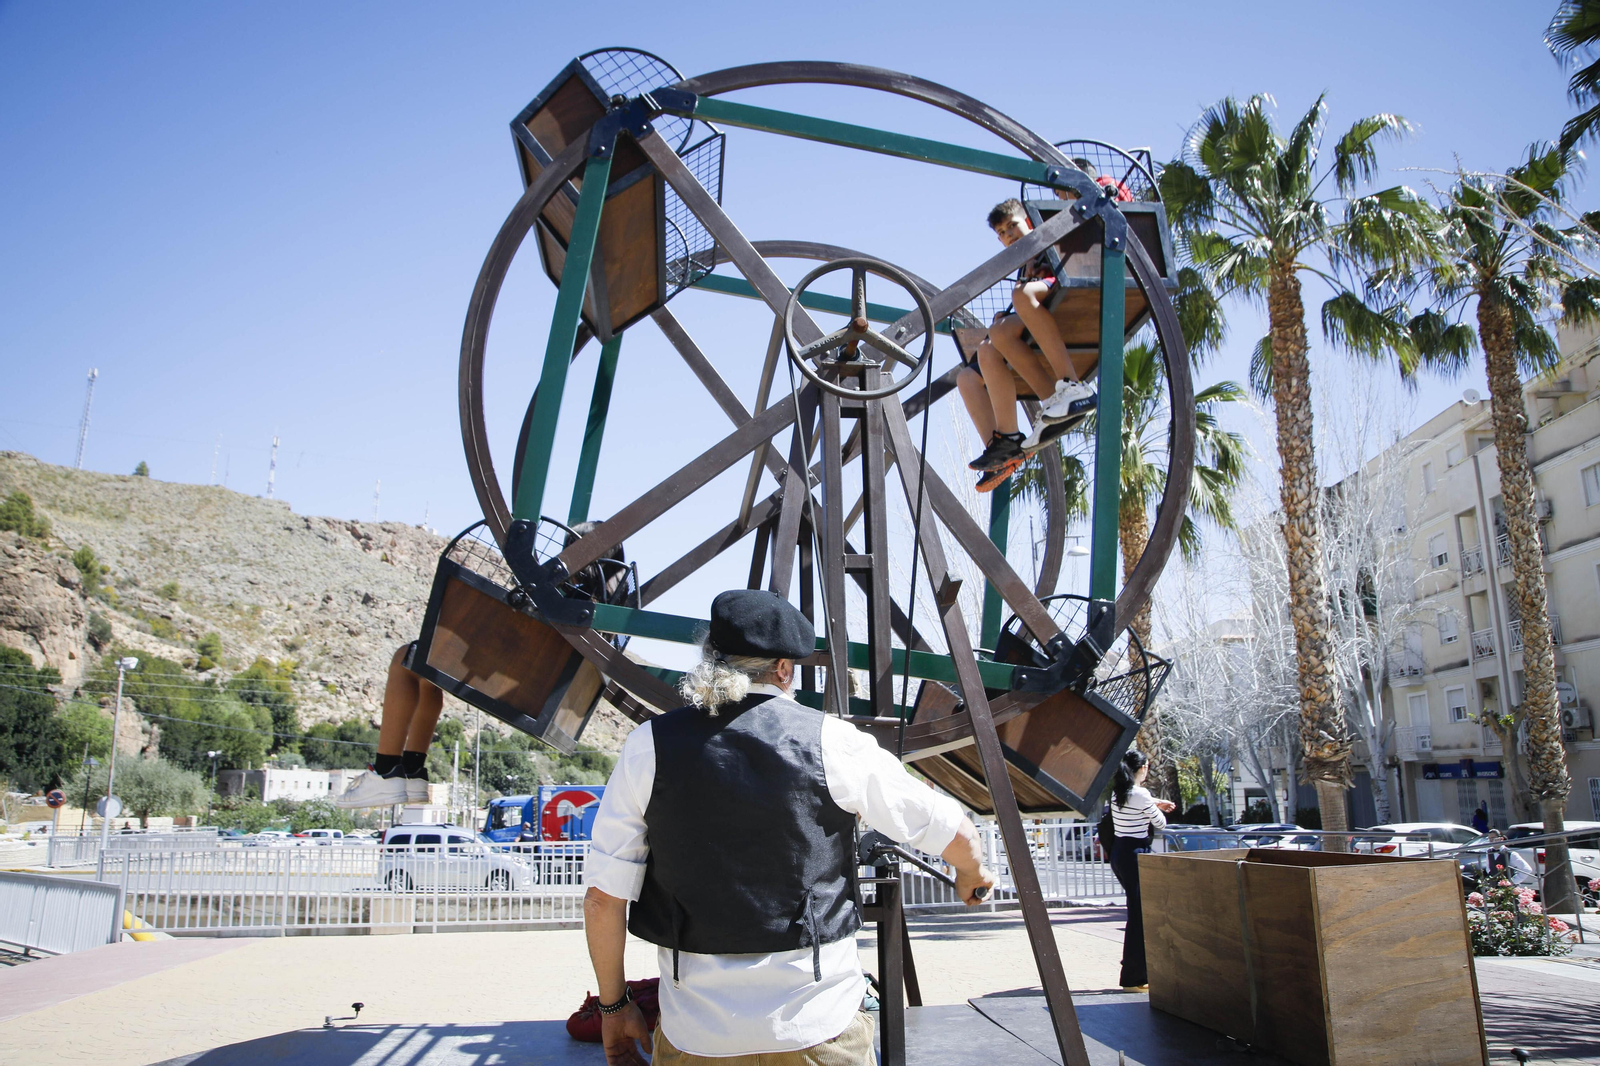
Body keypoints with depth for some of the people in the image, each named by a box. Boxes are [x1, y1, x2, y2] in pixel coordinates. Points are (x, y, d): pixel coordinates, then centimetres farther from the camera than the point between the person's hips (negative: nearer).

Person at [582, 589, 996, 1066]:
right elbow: (952, 830, 2)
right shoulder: (829, 741, -7)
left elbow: (603, 896, -1)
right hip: (819, 1027, -1)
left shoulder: (648, 746, -4)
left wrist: (613, 1004, 13)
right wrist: (972, 875, 25)